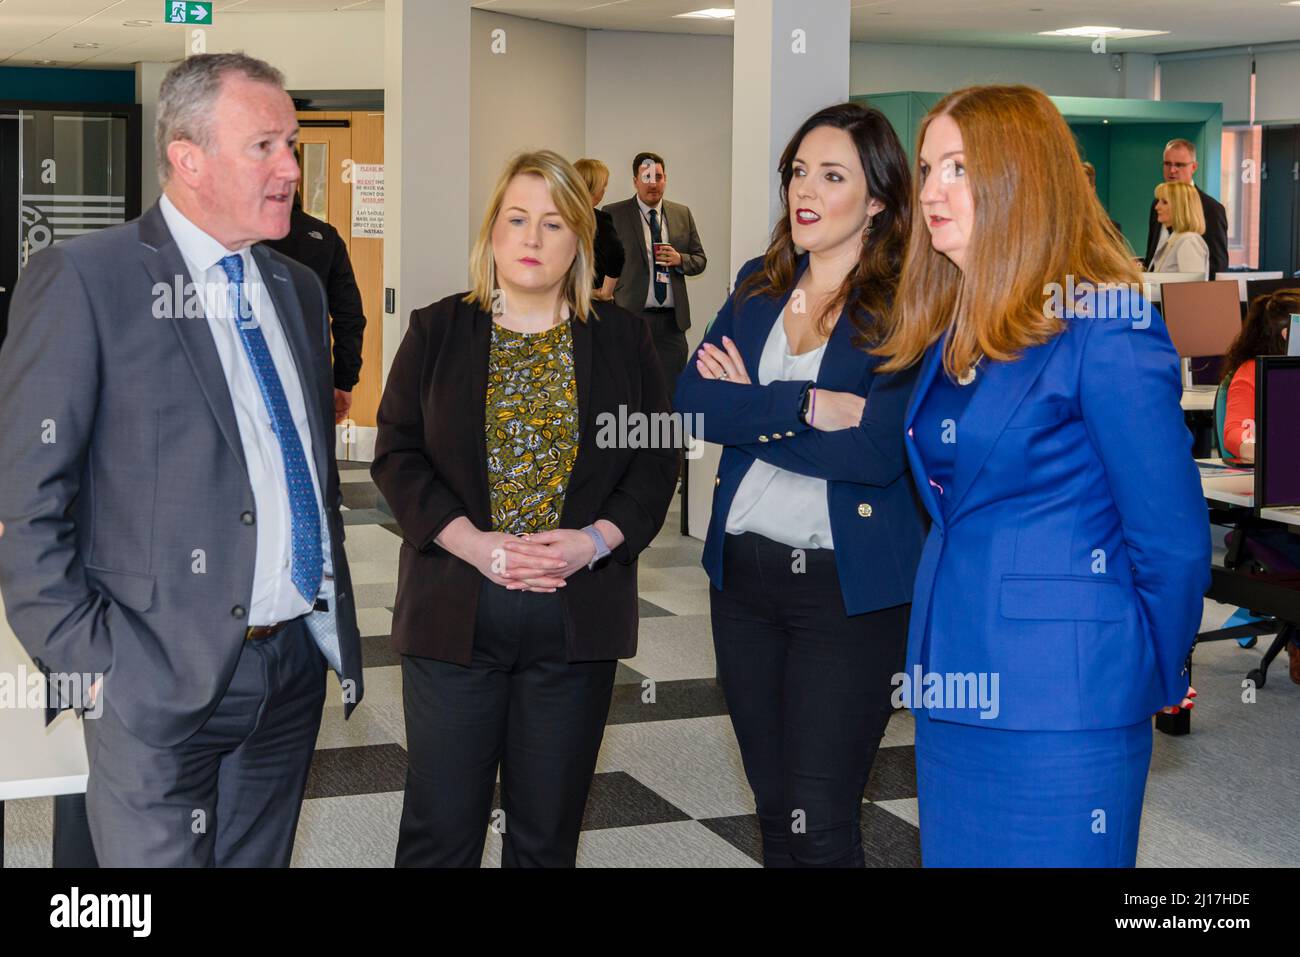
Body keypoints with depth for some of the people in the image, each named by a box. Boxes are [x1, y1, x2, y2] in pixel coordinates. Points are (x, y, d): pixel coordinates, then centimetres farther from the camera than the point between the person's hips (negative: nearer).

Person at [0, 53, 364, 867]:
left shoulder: (299, 288, 12)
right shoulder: (84, 281, -9)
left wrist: (336, 615, 15)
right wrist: (85, 660, -14)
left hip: (297, 664, 6)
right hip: (163, 679, -6)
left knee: (261, 858, 16)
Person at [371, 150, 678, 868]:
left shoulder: (621, 339, 8)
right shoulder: (438, 331, 6)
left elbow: (656, 460, 6)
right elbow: (397, 454, 0)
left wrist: (595, 540, -12)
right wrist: (474, 543, -14)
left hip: (577, 615, 1)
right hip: (455, 614, -1)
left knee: (547, 834, 10)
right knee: (440, 831, 2)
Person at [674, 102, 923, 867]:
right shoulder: (758, 286, 8)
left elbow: (880, 447, -20)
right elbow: (692, 402, -6)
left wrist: (750, 412, -12)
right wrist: (806, 406, -18)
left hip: (850, 586, -5)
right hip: (745, 572, 6)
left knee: (821, 829, -2)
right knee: (775, 813, 16)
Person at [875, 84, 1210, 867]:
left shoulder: (1105, 330, -14)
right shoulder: (951, 333, 10)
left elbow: (1173, 544, -12)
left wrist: (1155, 681, -2)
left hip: (1060, 701, -8)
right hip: (955, 680, 8)